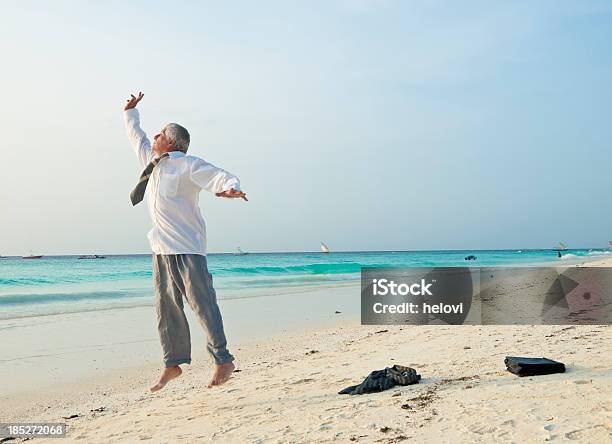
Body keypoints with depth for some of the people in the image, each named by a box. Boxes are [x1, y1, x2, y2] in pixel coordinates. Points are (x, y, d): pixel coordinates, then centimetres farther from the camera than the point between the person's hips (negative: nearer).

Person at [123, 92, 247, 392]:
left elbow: (221, 176, -15)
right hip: (161, 248, 8)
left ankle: (223, 361, -2)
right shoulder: (152, 162, 19)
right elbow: (137, 138, 37)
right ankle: (173, 364, 16)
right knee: (166, 308, 8)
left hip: (186, 247, -8)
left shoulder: (188, 165, -4)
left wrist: (231, 188, -37)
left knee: (202, 303, -8)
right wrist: (130, 113, 46)